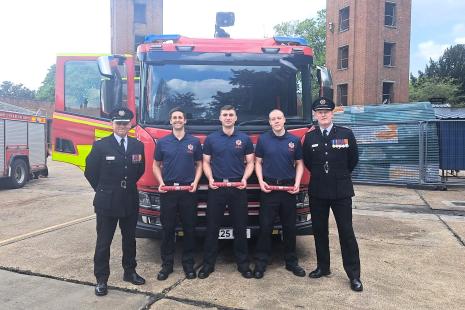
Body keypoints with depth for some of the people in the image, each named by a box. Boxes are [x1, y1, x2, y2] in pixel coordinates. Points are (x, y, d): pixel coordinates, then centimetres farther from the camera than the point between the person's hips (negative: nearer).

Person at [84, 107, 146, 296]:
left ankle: (130, 272, 32)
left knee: (130, 239, 16)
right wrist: (103, 190, 5)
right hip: (107, 202, -3)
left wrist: (128, 186, 11)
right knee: (103, 242, 5)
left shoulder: (138, 146, 3)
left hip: (130, 201, 4)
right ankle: (101, 279, 17)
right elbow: (90, 171, 1)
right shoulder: (100, 145, -7)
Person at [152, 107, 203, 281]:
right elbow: (156, 165, 10)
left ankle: (188, 264, 18)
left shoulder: (194, 141, 6)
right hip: (168, 190, 0)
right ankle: (167, 264, 18)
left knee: (189, 229, 6)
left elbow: (199, 164, 10)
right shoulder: (162, 142, 6)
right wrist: (160, 182, -6)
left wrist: (196, 182, -6)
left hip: (188, 190, 0)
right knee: (168, 229, 6)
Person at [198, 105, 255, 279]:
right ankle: (208, 264, 17)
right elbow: (206, 162, 8)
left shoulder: (245, 139, 6)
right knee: (212, 227, 5)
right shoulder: (211, 139, 6)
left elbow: (250, 163, 8)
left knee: (240, 227, 7)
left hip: (238, 188, 0)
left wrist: (245, 178, -9)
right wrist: (210, 178, -9)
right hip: (216, 188, 0)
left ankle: (243, 263, 19)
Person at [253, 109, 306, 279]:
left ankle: (291, 261, 23)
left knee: (290, 227, 10)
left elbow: (299, 163, 10)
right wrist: (261, 181, -7)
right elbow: (258, 162, 6)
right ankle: (261, 262, 12)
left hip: (288, 188, 2)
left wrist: (297, 184, -3)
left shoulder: (294, 140, 6)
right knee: (265, 227, 1)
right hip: (269, 188, -1)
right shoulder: (263, 139, 3)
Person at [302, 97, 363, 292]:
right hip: (317, 192, 2)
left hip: (341, 191, -2)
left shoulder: (346, 134, -2)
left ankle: (354, 275, 11)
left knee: (346, 232, 1)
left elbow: (353, 159, 8)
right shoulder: (309, 137, 3)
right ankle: (323, 267, 26)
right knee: (319, 231, 11)